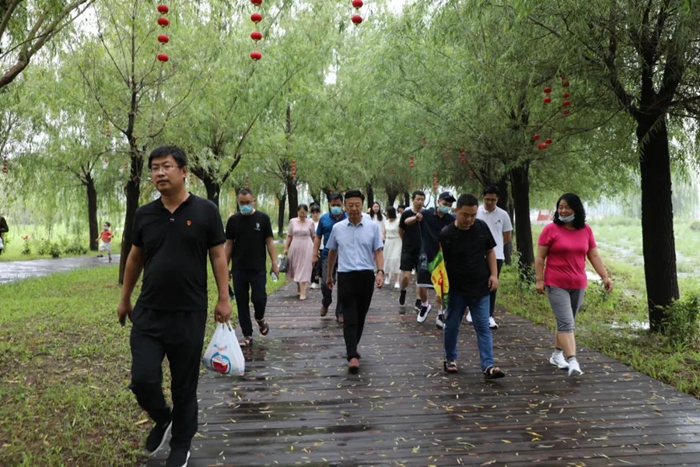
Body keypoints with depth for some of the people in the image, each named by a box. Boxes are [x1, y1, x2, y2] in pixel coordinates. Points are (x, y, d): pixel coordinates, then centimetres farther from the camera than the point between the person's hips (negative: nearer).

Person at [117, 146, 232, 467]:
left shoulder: (205, 211, -5)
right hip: (148, 312, 3)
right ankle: (162, 419, 31)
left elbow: (218, 256, -2)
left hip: (189, 314, -2)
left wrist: (223, 299, -5)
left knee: (184, 384, 9)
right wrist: (125, 299, 17)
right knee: (143, 379, -2)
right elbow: (135, 258, 14)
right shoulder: (144, 214, 4)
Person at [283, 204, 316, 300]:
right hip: (295, 248, 2)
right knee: (295, 269, 10)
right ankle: (298, 287, 31)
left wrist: (315, 250, 4)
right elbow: (289, 236, 6)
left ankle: (303, 292, -5)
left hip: (306, 249, -2)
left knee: (304, 269, -4)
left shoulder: (310, 223, 1)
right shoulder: (292, 221, 4)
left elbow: (314, 237, 5)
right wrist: (286, 248, 3)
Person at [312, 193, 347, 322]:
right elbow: (318, 237, 10)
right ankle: (326, 303, 26)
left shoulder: (348, 219, 0)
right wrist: (315, 255, 3)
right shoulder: (324, 219, 5)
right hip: (328, 255, 1)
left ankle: (340, 313, 16)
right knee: (326, 283, -5)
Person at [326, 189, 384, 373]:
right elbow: (332, 252, 18)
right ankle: (353, 356, -13)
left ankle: (353, 346, 33)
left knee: (360, 317, 13)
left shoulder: (373, 227, 2)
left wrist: (380, 272, -14)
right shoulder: (337, 228, 5)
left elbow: (378, 252, 2)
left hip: (366, 276, 1)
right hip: (345, 276, -1)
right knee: (350, 318, -8)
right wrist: (329, 275, 24)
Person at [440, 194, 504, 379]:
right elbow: (441, 263, -9)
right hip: (456, 289, -2)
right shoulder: (446, 234, -13)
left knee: (483, 327, 1)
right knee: (452, 326, 12)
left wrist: (493, 274, 0)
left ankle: (488, 366, 3)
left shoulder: (482, 227, -3)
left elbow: (490, 252, 9)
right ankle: (450, 359, 31)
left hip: (480, 288, 2)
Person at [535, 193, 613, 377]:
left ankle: (557, 354, 29)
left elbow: (594, 256, 9)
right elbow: (540, 257, -6)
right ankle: (573, 361, -15)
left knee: (566, 322, 15)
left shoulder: (586, 230, 5)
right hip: (556, 284, -5)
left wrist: (605, 276, 1)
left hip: (578, 284, 5)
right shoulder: (551, 229, -7)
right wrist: (539, 280, -10)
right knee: (566, 323, -12)